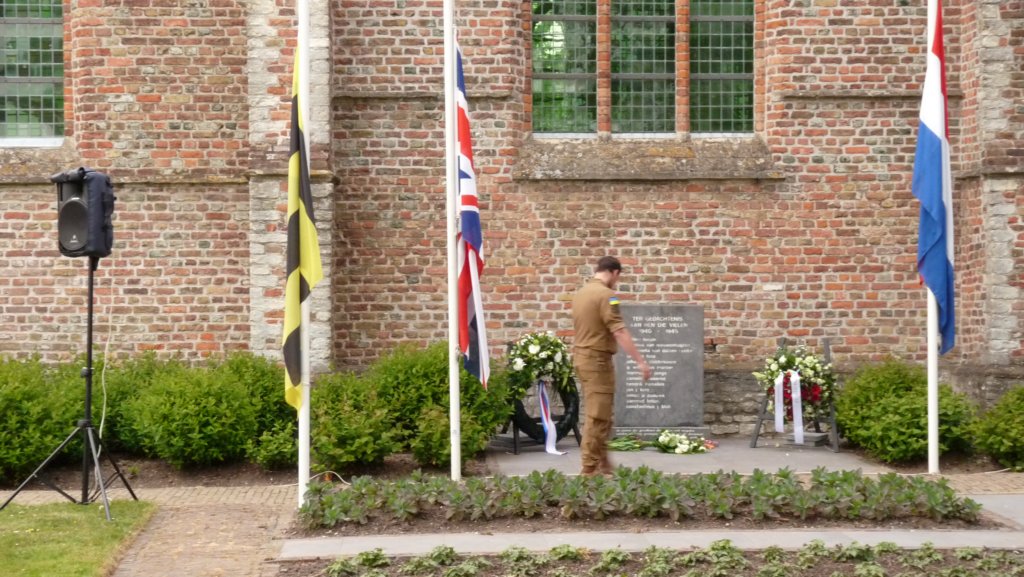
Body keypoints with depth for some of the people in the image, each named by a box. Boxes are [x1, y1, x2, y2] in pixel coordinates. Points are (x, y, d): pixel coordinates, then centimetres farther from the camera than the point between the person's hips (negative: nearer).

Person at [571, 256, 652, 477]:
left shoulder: (581, 293, 13)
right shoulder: (606, 295, -16)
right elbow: (619, 332, -22)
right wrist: (640, 360, -22)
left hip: (581, 356, 9)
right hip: (597, 359, -9)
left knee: (598, 414, 17)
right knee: (597, 417, -4)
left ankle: (602, 463, 23)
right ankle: (590, 469, -1)